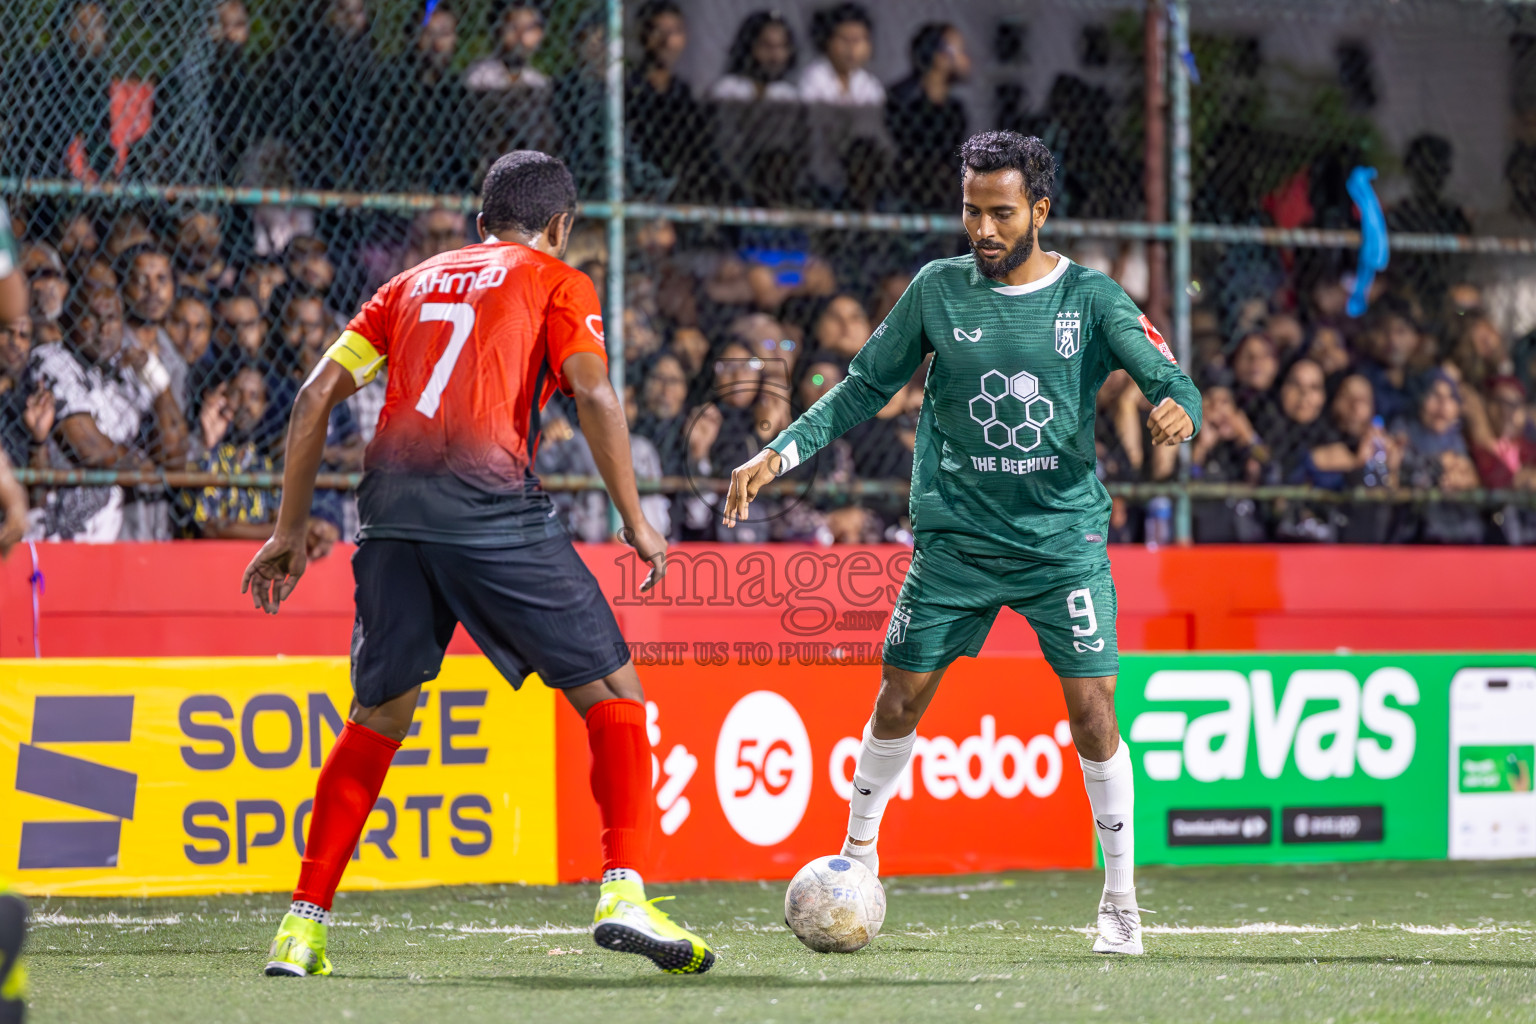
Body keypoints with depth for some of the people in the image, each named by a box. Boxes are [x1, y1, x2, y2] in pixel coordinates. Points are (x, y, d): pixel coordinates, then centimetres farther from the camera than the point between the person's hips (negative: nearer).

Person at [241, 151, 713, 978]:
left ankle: (303, 923, 12)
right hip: (492, 503, -4)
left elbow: (317, 394, 19)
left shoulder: (414, 283, 27)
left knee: (378, 717, 17)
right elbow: (593, 396, -3)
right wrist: (636, 523, 3)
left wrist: (290, 529, 21)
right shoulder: (557, 282, 14)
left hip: (392, 507, 4)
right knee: (612, 693, 6)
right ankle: (624, 893, -9)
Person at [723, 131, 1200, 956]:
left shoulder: (1090, 297, -2)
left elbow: (1168, 377, -9)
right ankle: (858, 848, 24)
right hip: (955, 536, 1)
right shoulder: (938, 290, 1)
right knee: (901, 696, 1)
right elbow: (864, 387, 8)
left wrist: (1177, 407, -33)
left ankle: (1120, 900, 4)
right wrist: (778, 455, -2)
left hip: (1064, 538, -1)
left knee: (1091, 707, -8)